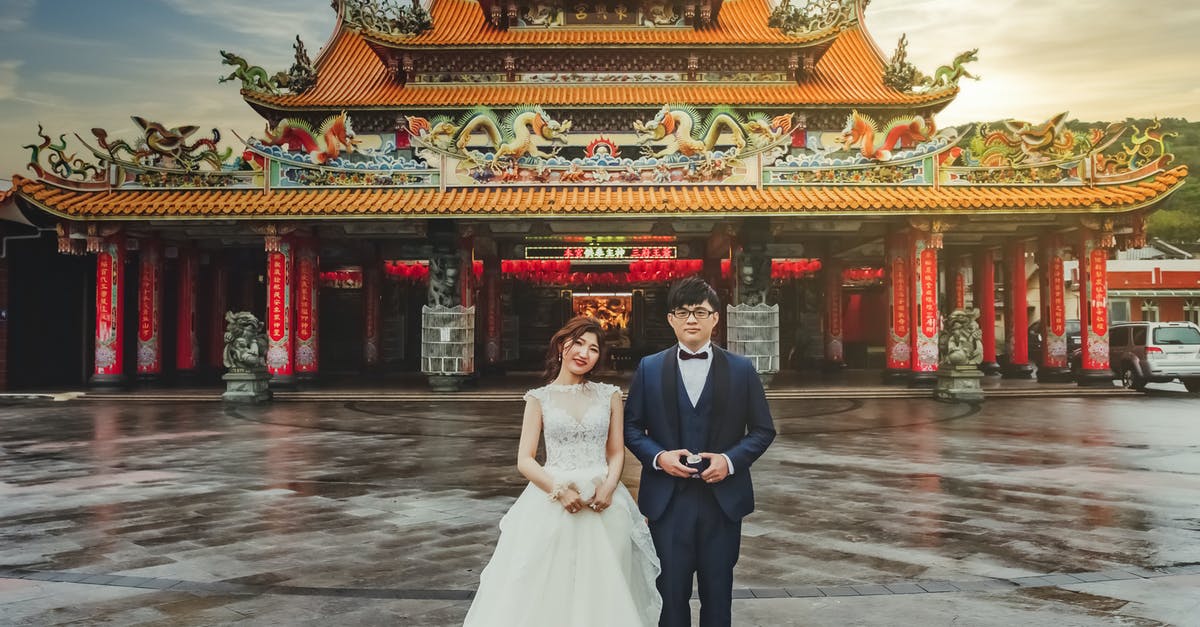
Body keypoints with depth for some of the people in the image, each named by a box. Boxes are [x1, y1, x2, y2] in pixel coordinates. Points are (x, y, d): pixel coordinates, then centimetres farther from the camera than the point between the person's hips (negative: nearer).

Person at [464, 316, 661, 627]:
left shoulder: (610, 395, 6)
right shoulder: (540, 398, 2)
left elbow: (617, 453, 8)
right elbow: (525, 460, -2)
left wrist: (608, 487, -11)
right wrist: (559, 490, -16)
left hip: (603, 506, 1)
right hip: (552, 504, -1)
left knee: (602, 587, 7)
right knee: (546, 589, 3)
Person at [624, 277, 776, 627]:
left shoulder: (741, 369, 2)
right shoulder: (649, 369, 3)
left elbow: (763, 429, 4)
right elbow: (631, 427, 5)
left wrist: (731, 460, -12)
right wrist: (658, 457, -12)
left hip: (723, 498, 0)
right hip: (667, 499, 0)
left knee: (718, 592, 11)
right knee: (671, 592, 7)